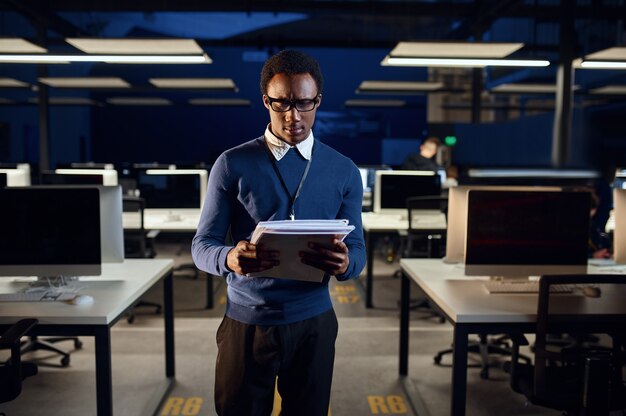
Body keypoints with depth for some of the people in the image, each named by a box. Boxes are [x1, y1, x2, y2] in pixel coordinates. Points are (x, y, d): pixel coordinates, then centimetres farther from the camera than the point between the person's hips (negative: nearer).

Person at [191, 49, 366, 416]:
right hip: (246, 322, -1)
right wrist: (229, 258, -26)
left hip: (313, 323, 2)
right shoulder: (233, 165, -3)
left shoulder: (344, 172, 3)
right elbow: (202, 245, -3)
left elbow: (357, 250, 2)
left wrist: (344, 263, -23)